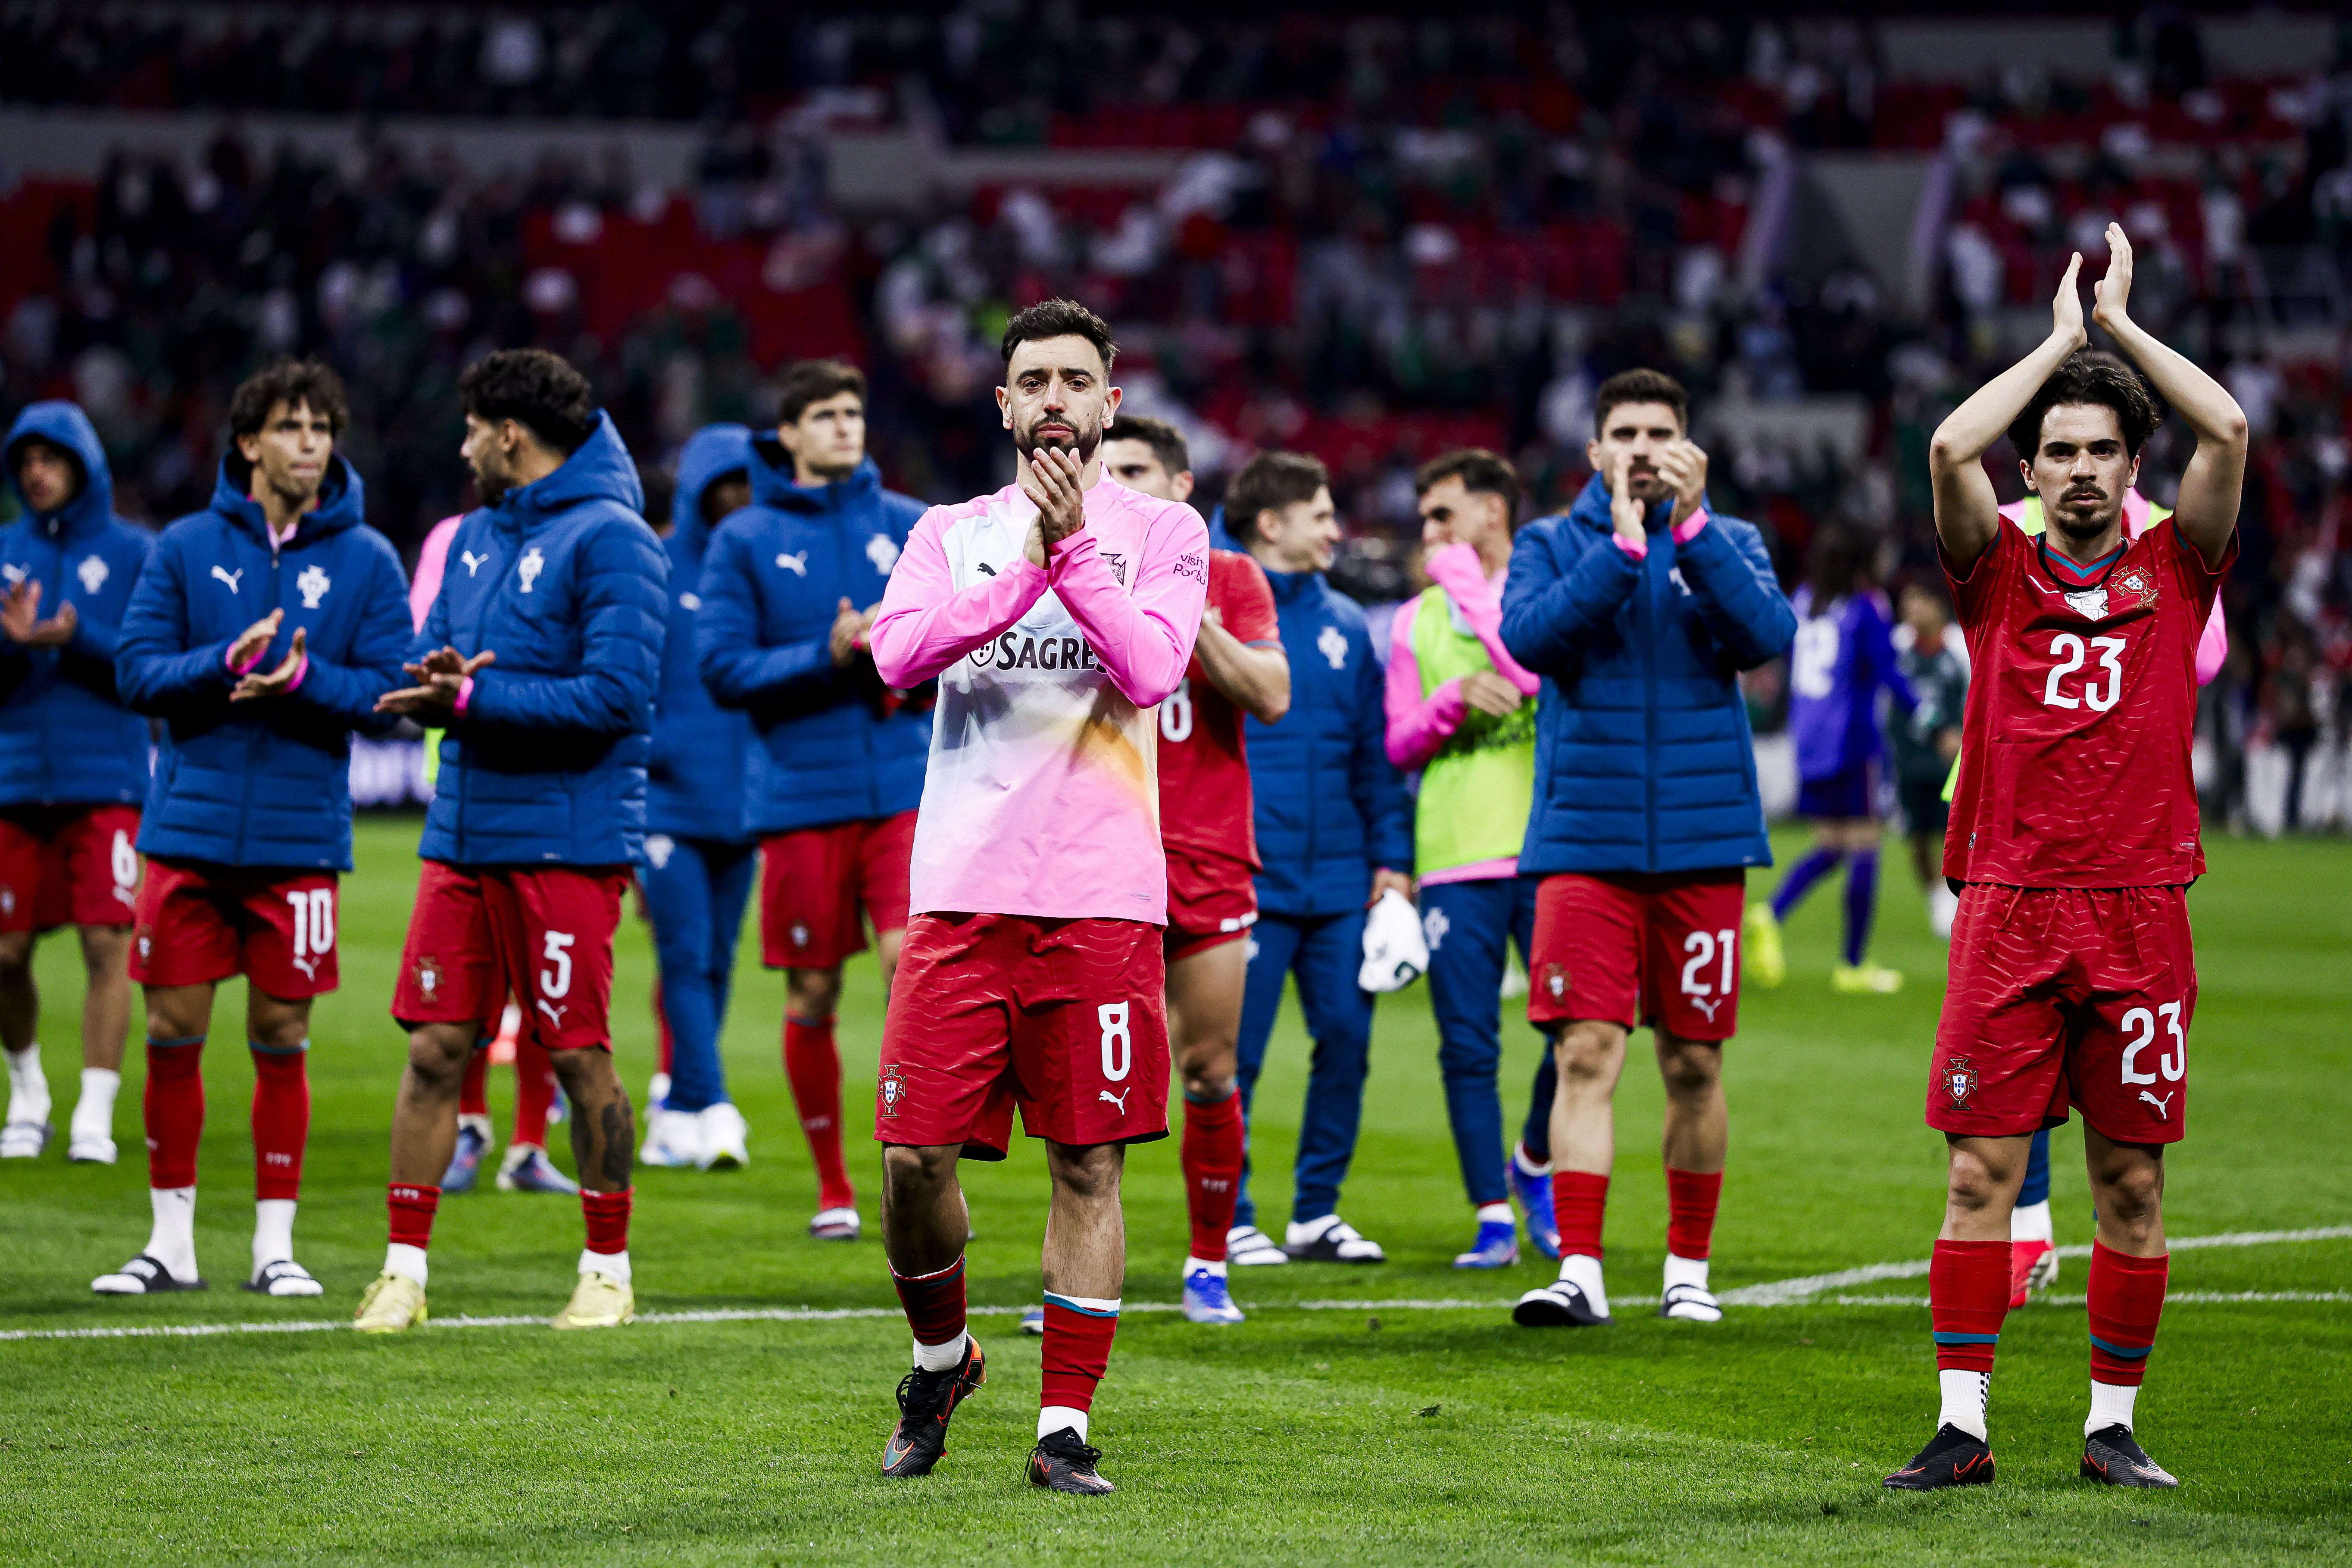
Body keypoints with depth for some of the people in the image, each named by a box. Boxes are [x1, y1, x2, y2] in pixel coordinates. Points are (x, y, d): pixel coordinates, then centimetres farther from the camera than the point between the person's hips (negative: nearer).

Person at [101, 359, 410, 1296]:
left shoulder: (367, 561, 2)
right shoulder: (187, 548, 4)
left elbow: (389, 693, -3)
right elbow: (137, 671, -1)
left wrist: (302, 679, -19)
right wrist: (228, 664, -18)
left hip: (300, 836, -1)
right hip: (190, 825, 1)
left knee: (282, 1040, 3)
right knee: (173, 1034, 3)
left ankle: (275, 1241, 12)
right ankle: (172, 1241, 12)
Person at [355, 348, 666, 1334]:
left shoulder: (609, 541, -9)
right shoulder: (476, 536, 16)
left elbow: (616, 695, -18)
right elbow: (422, 670, 16)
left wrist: (475, 697, -17)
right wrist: (438, 678, -8)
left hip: (567, 840, -7)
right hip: (463, 835, 7)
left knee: (579, 1058, -1)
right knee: (434, 1050, 3)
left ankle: (608, 1272, 11)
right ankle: (405, 1270, 7)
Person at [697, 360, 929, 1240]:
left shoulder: (912, 527, 9)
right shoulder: (744, 541, 3)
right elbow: (722, 667, -4)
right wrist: (827, 655, -15)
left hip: (907, 788, 1)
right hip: (800, 796, 0)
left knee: (911, 958, -16)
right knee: (812, 995, 5)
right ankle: (832, 1188, 19)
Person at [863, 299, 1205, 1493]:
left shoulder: (1161, 533, 7)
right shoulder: (951, 533, 13)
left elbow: (1148, 670, -9)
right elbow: (897, 654, -6)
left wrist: (1074, 548, -15)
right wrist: (1027, 567, -13)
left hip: (1101, 894, -2)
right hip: (962, 889, 2)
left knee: (1087, 1164, -3)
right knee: (914, 1156, -2)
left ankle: (1065, 1427, 3)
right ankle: (940, 1360, 23)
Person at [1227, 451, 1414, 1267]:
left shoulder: (1345, 624, 13)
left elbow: (1376, 749, 16)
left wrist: (1392, 856, 9)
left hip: (1339, 880, 5)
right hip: (1247, 883, -5)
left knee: (1346, 1038, 4)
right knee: (1235, 1051, -2)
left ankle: (1318, 1210, 15)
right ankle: (1229, 1220, 8)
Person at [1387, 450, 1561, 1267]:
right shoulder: (1417, 620, 14)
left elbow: (1546, 678, -14)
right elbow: (1399, 744, 13)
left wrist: (1473, 593, -9)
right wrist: (1457, 696, -6)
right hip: (1455, 858, 2)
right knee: (1469, 1046, -1)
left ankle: (1534, 1165, 17)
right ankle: (1494, 1216, 6)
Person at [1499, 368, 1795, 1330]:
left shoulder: (1729, 543, 8)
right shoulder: (1552, 544, 7)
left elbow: (1767, 635, -10)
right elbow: (1528, 635, -12)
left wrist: (1690, 529, -17)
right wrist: (1623, 541, -18)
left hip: (1700, 841, 1)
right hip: (1585, 841, -1)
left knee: (1693, 1064, 6)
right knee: (1587, 1055, -11)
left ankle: (1689, 1266, 17)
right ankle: (1579, 1271, -14)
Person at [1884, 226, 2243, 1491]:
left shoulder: (2175, 569, 9)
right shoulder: (1999, 571, 8)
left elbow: (2226, 432, -5)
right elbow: (1948, 451, -9)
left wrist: (2122, 320, 3)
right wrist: (2061, 333, 1)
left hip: (2139, 911, 1)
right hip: (2010, 908, -1)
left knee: (2130, 1181, 3)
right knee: (1980, 1173, -3)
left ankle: (2114, 1425, 11)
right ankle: (1961, 1426, -1)